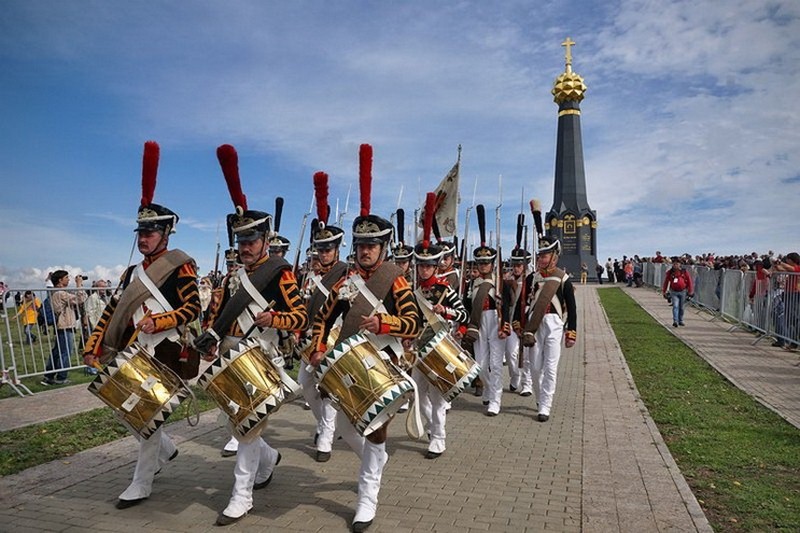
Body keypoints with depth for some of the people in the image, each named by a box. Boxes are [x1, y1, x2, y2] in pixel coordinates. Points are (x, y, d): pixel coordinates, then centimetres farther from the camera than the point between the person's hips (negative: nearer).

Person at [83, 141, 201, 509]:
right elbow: (113, 311, 14)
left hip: (166, 351, -7)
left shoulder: (180, 267, -8)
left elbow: (193, 307, -14)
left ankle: (141, 484, 11)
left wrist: (159, 321, -27)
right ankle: (166, 449, 39)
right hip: (135, 352, 8)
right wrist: (94, 347, 8)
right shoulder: (132, 273, 14)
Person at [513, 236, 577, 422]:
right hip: (533, 325, 3)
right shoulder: (532, 277, 6)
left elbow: (572, 308, 1)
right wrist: (518, 325, 3)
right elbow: (521, 302, 9)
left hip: (554, 325, -3)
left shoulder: (563, 279, -1)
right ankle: (542, 399, 30)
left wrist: (571, 334, -1)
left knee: (550, 367, -3)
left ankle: (545, 407, 5)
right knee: (535, 367, 8)